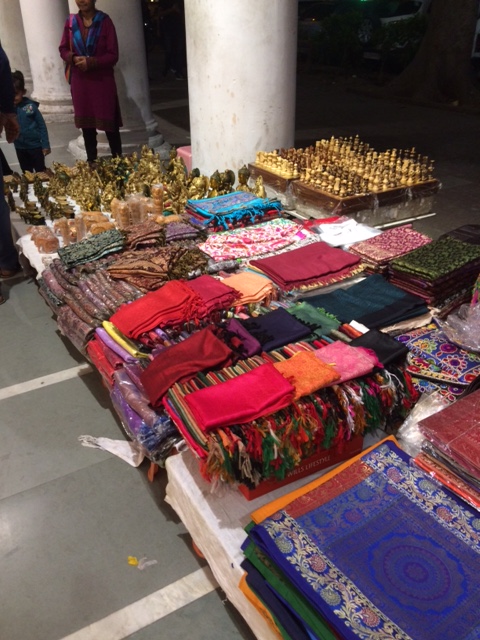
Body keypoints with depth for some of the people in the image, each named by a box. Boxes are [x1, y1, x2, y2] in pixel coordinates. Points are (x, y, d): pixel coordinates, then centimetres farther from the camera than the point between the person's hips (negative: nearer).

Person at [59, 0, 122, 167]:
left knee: (109, 123, -1)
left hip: (102, 80, -3)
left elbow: (113, 55, -9)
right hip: (79, 80, 4)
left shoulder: (105, 21, -7)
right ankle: (91, 161, 20)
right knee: (86, 123, 9)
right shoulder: (71, 22, 3)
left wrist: (90, 62, -19)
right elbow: (63, 48, 9)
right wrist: (74, 58, -12)